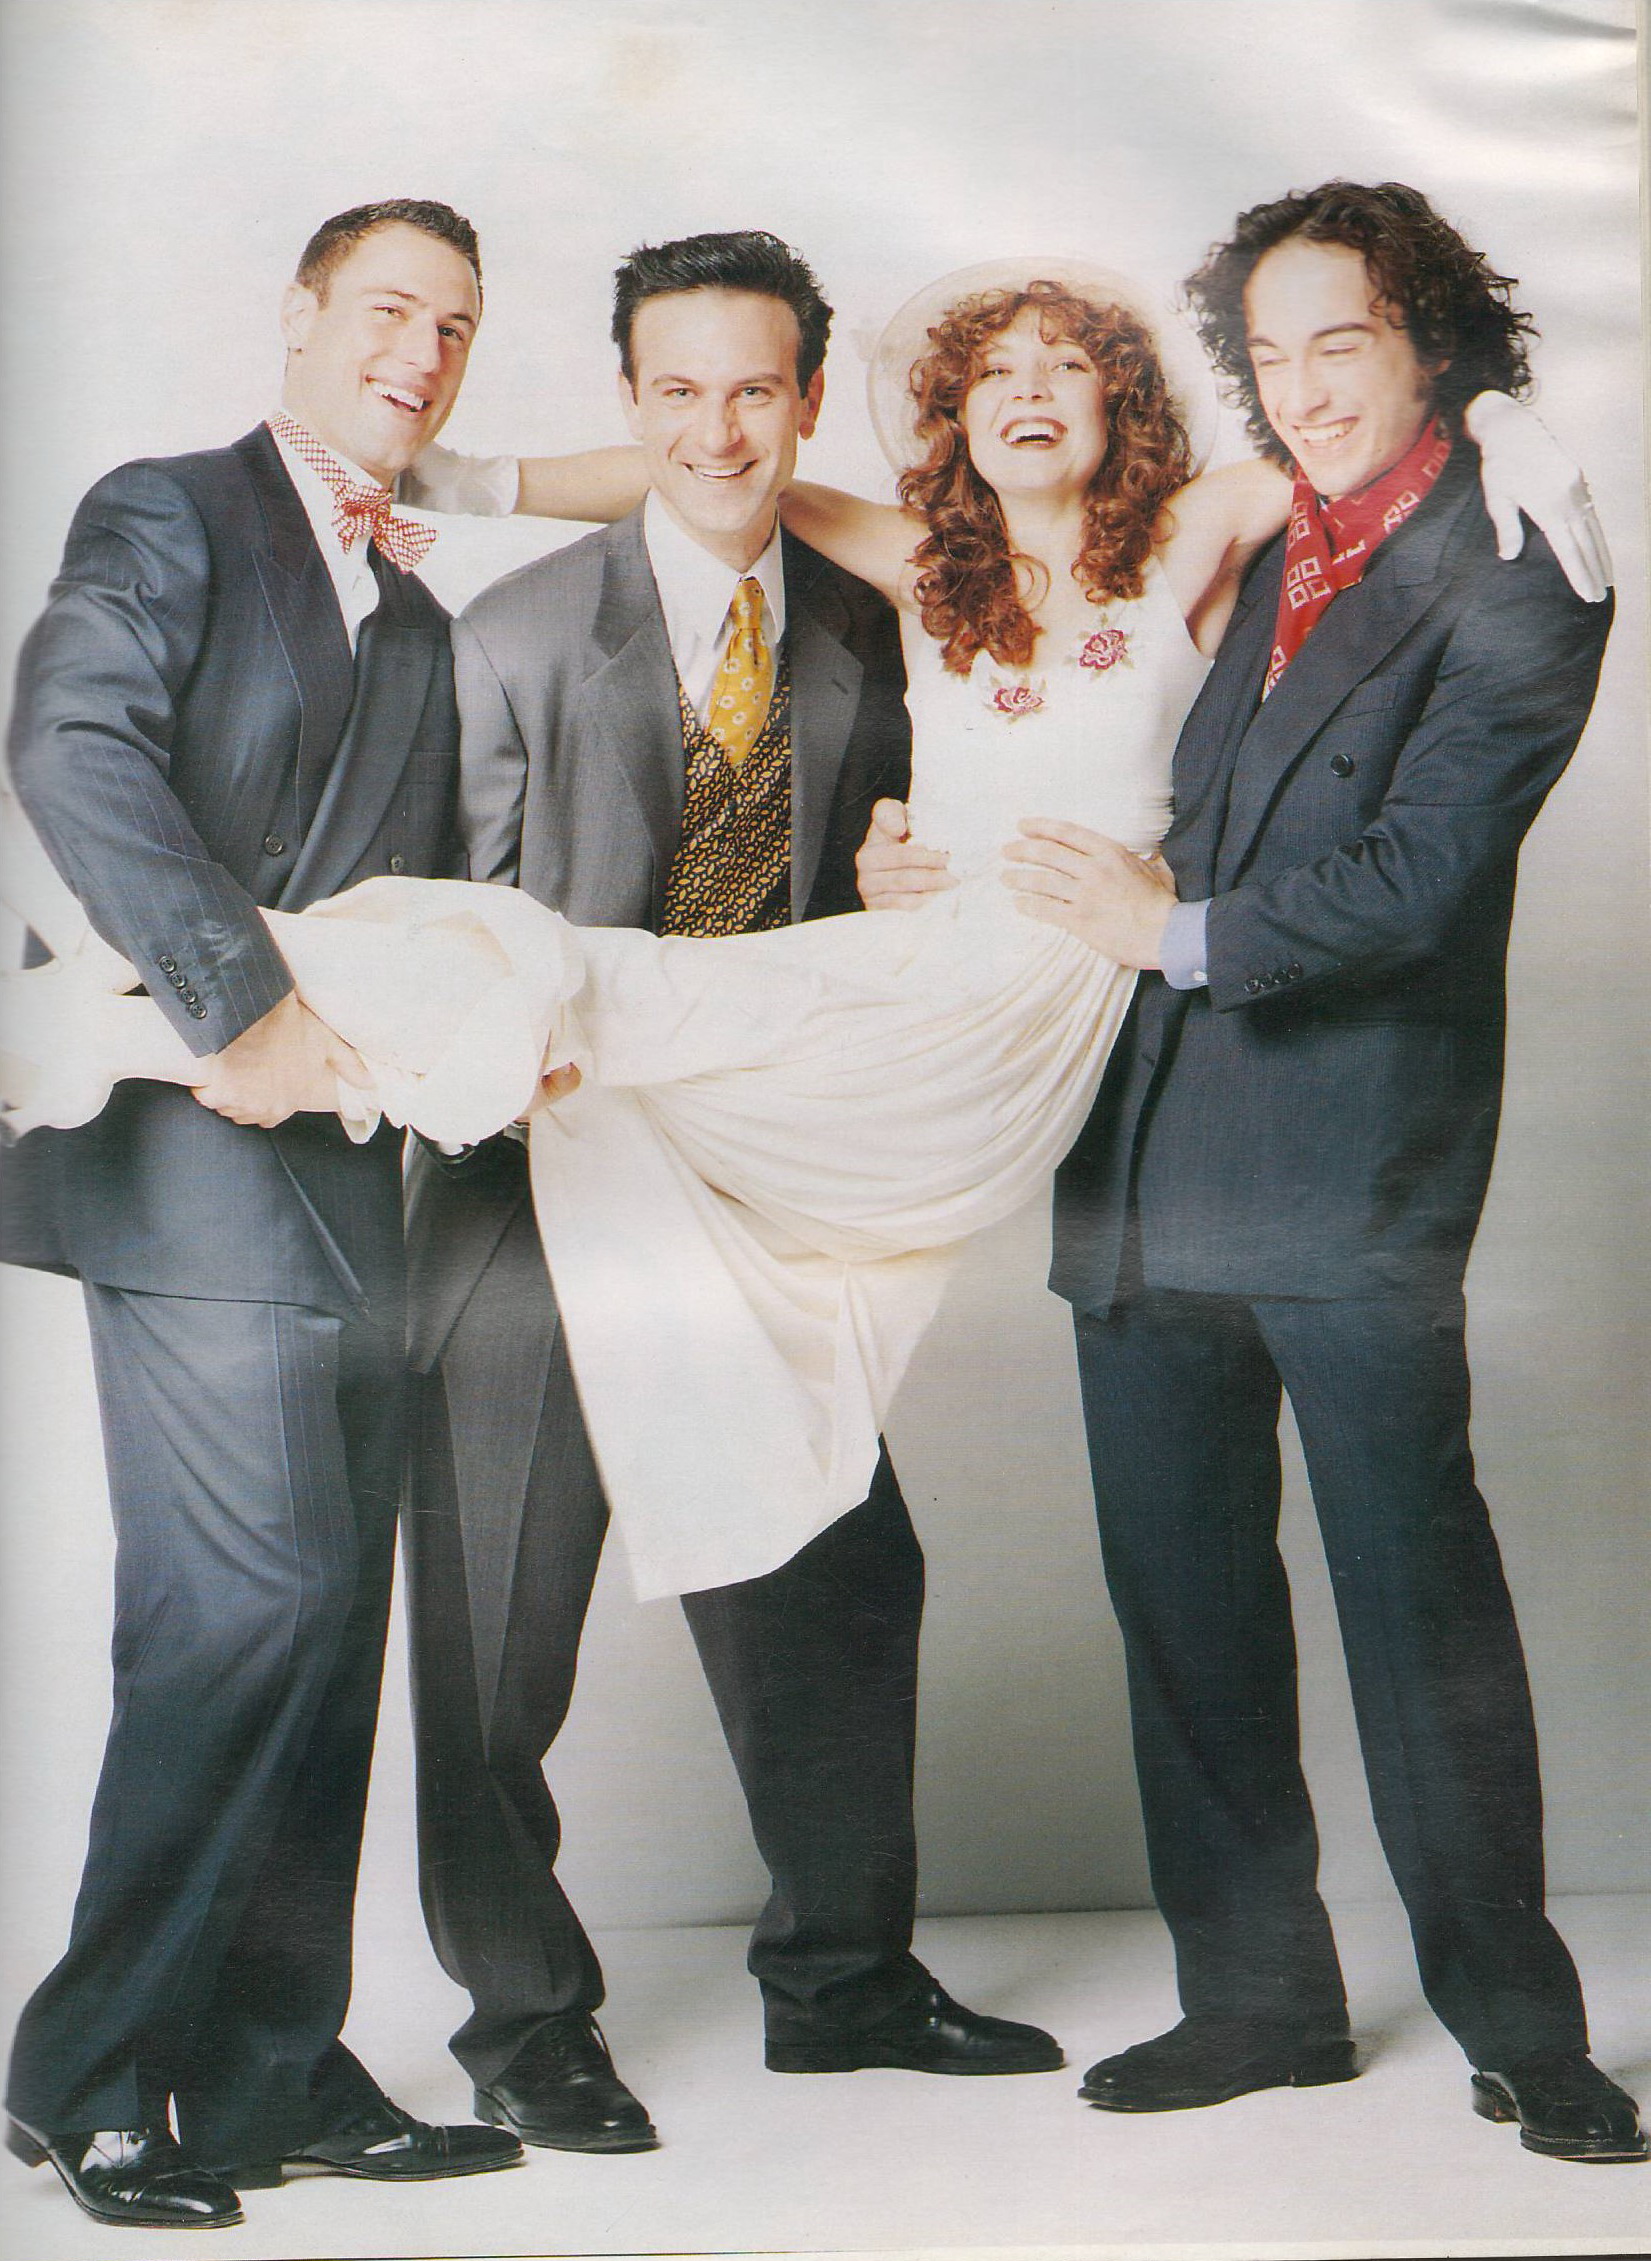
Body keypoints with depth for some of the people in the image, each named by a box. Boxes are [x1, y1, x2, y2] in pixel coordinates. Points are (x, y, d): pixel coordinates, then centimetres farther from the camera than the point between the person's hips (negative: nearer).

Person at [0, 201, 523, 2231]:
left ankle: (270, 2073, 17)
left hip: (349, 1169, 8)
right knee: (246, 1607, -11)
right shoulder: (168, 518, 0)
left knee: (323, 1628, 7)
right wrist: (241, 1008, -23)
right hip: (199, 1157, -7)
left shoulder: (415, 617, 23)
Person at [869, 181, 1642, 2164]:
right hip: (1150, 1169, 7)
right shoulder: (1254, 565, 17)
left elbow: (1416, 877, -13)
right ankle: (1257, 1997, 24)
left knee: (1420, 1609, -1)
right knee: (1186, 1611, 11)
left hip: (1353, 1179, -7)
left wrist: (1183, 930, -11)